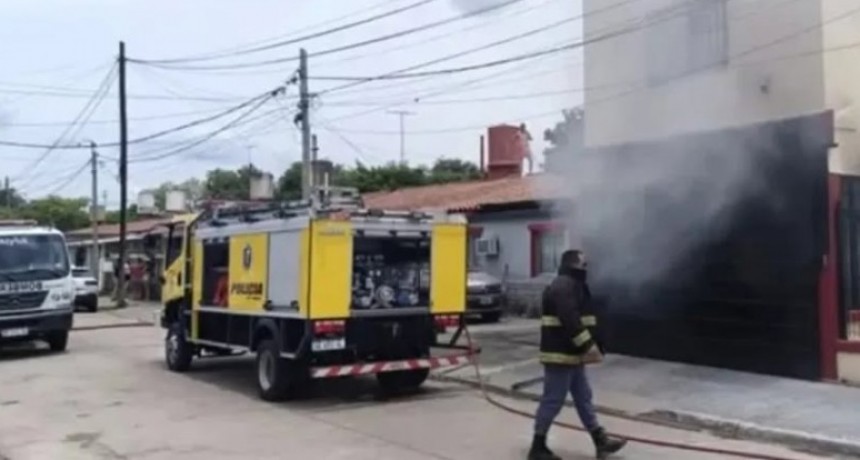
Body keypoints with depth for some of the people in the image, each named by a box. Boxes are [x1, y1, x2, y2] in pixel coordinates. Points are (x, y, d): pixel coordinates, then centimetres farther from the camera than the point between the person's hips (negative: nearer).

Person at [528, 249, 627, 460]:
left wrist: (588, 347, 17)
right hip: (560, 355, -11)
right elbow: (570, 321, -27)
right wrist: (589, 346, -25)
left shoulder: (574, 286, 18)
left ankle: (600, 440, 24)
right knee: (553, 401, -4)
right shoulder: (563, 287, -18)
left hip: (572, 354, 11)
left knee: (583, 398, 15)